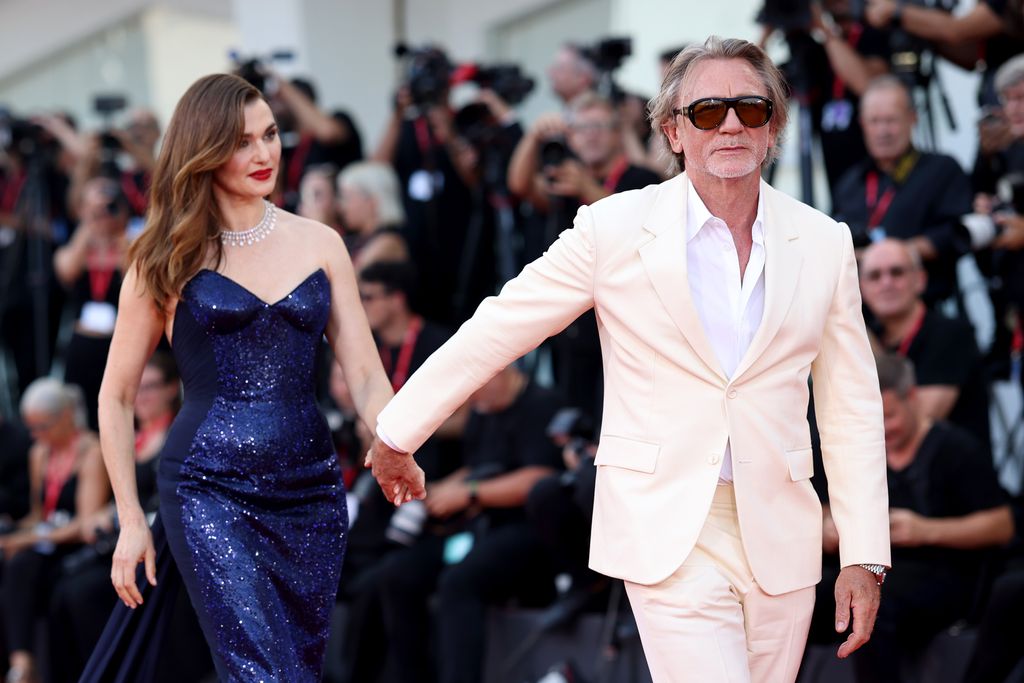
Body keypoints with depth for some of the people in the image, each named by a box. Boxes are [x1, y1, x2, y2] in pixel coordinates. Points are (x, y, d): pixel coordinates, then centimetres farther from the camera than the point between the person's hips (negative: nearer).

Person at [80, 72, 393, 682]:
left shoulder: (319, 243, 9)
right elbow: (117, 397, 7)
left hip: (312, 490, 4)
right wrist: (132, 519, 2)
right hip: (210, 489, -3)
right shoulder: (167, 259, 2)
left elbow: (364, 371, 3)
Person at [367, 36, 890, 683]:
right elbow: (495, 331, 5)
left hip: (780, 536, 3)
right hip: (669, 533, -3)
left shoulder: (824, 242, 5)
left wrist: (866, 557, 4)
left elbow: (852, 409, 8)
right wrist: (398, 432, 9)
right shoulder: (615, 229, -3)